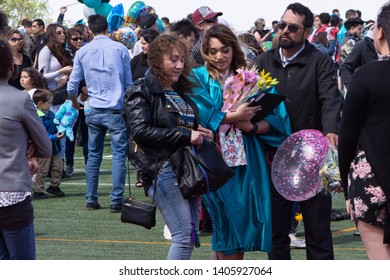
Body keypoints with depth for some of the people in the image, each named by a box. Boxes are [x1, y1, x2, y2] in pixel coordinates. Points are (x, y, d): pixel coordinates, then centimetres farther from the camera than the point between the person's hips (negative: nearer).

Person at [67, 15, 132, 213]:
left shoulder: (82, 52, 4)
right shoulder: (120, 49, 1)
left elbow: (72, 86, 6)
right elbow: (129, 83, 7)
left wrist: (75, 103, 26)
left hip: (93, 110, 2)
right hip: (116, 110, -2)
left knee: (93, 155, 12)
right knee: (119, 154, 0)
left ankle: (91, 200, 13)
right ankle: (116, 200, -5)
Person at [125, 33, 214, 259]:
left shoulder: (183, 92, 20)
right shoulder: (142, 92, -4)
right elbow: (139, 131, -16)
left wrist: (203, 135, 9)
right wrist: (185, 135, -18)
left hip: (189, 169, 8)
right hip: (164, 170, -8)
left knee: (190, 236, 6)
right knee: (185, 235, -14)